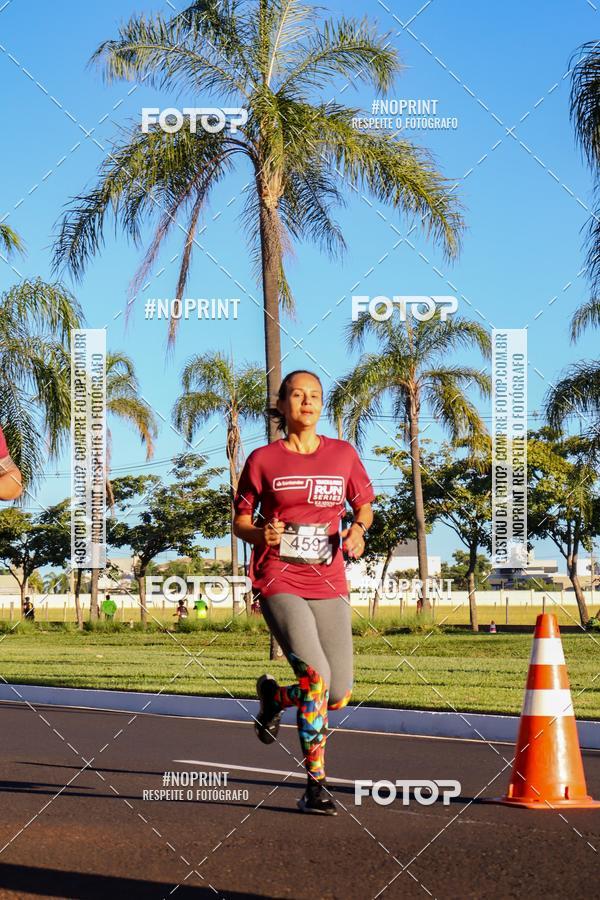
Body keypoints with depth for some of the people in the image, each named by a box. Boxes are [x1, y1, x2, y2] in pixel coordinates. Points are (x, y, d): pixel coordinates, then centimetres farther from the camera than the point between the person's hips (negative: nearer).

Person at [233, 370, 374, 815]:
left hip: (329, 586, 4)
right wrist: (261, 534, -14)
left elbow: (364, 505, 20)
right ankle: (316, 783, -12)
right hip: (279, 582, -3)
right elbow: (241, 522, 8)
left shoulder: (343, 454, 8)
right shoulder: (263, 460, 2)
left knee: (339, 696, 1)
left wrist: (359, 530, -3)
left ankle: (274, 695, 33)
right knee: (315, 674, -22)